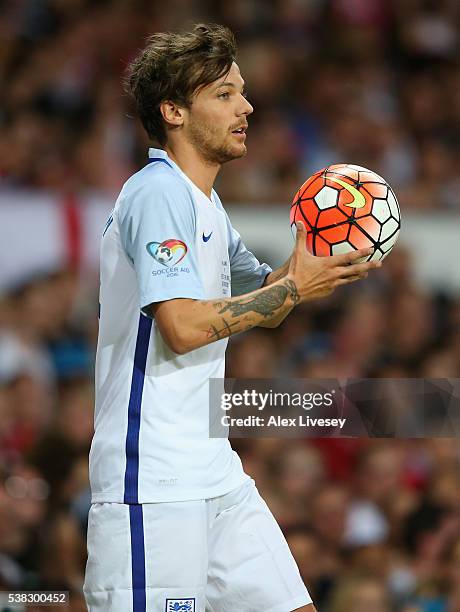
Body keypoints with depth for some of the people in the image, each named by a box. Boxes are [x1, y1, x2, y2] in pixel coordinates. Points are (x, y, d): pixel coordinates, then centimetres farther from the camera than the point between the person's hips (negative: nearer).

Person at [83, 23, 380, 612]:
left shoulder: (205, 205, 18)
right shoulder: (158, 193, -12)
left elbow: (262, 299, 30)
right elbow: (183, 326, -22)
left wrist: (311, 258, 9)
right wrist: (295, 287, -13)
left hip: (217, 474, 10)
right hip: (152, 483, -10)